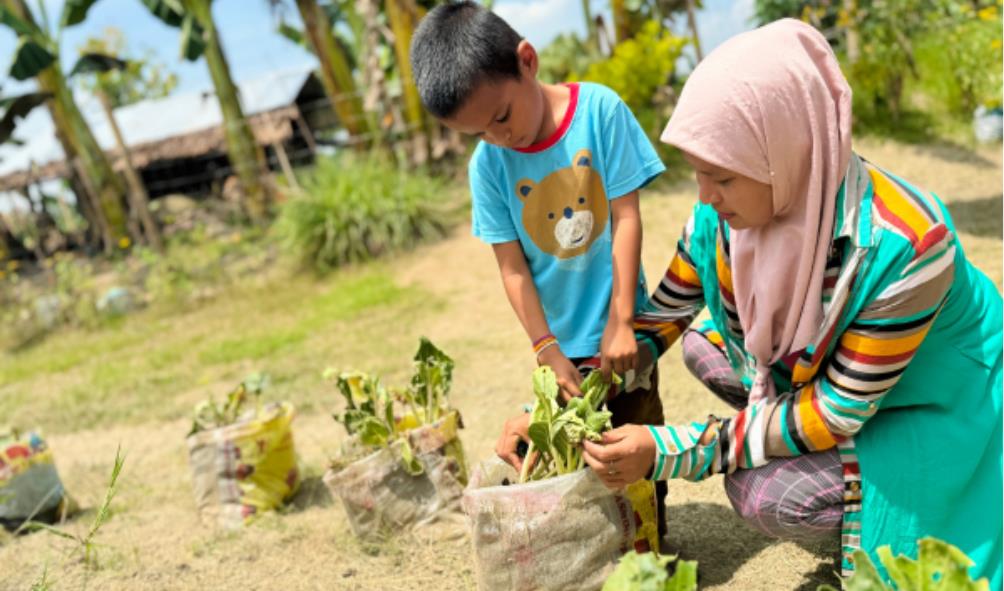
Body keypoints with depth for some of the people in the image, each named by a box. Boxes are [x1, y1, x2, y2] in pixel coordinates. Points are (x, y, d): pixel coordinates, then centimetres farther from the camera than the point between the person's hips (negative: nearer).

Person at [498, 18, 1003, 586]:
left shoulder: (902, 247, -37)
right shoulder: (725, 213, -19)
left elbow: (834, 415, -30)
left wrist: (665, 450, -33)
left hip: (933, 402, -7)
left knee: (761, 494, -23)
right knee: (702, 347, -1)